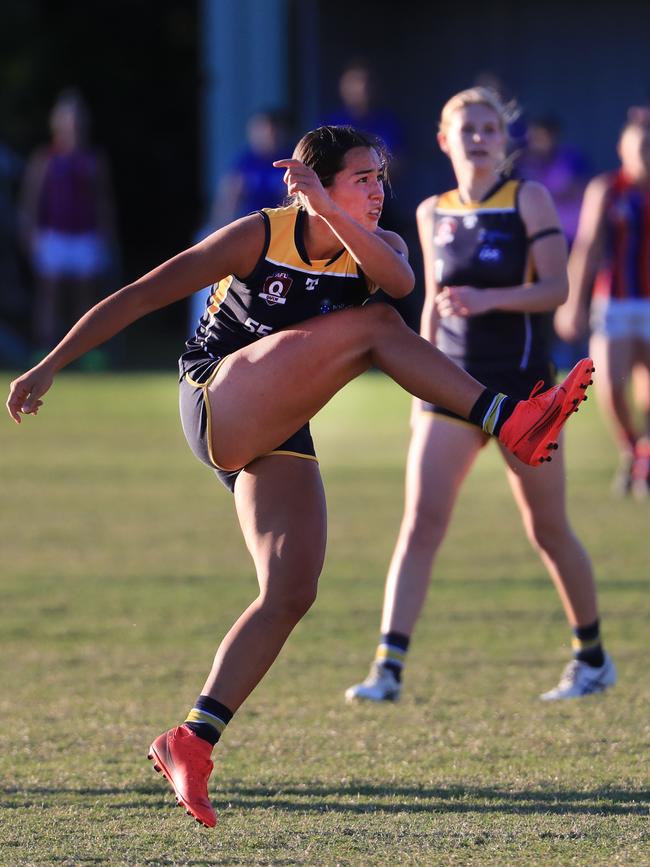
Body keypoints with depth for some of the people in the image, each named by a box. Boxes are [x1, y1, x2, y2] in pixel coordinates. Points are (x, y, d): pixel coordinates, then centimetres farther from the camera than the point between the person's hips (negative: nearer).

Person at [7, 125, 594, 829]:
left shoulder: (375, 247, 2)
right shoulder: (258, 237, -10)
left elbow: (399, 279, -25)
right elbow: (138, 298, -8)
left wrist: (327, 210, -37)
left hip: (277, 439, 6)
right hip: (217, 399, -6)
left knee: (291, 593, -8)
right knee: (372, 326, -21)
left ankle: (191, 741, -6)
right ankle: (509, 423, -28)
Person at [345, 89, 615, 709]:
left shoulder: (529, 200, -3)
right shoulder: (432, 214, 9)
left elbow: (556, 287, -9)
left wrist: (488, 298, -23)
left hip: (521, 384, -3)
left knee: (547, 531, 6)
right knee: (420, 524, -11)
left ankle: (593, 658, 25)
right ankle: (388, 669, -16)